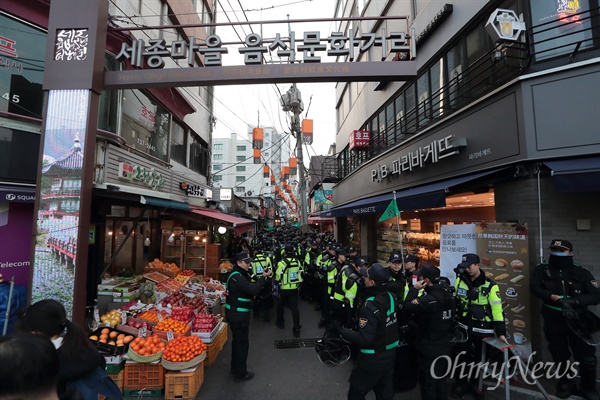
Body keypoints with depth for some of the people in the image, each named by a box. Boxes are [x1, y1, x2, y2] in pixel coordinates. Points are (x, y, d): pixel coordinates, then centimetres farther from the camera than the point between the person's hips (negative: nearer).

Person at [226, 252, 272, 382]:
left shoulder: (240, 274, 10)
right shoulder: (237, 277, -25)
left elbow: (250, 288, 9)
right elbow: (253, 290, -32)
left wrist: (262, 277, -5)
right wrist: (263, 277, -22)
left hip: (237, 313, 11)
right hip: (238, 314, -11)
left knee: (237, 340, 23)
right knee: (242, 342, 3)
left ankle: (236, 368, 40)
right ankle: (240, 374, 17)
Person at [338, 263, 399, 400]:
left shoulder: (370, 306, -31)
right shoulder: (391, 296, -7)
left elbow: (364, 339, -29)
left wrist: (341, 330, -23)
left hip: (373, 359, -7)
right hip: (390, 354, 7)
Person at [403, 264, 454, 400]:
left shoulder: (429, 299, -30)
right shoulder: (447, 294, -1)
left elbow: (407, 306, -24)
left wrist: (414, 289, -16)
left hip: (429, 349, -8)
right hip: (444, 346, 8)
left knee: (428, 382, 10)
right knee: (440, 380, 25)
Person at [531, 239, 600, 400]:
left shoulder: (582, 273, -3)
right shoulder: (542, 269, -1)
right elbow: (535, 288, -13)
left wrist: (573, 301, -24)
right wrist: (556, 298, -24)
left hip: (577, 320, -1)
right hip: (553, 320, 1)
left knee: (586, 357, 4)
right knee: (560, 355, 16)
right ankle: (565, 384, 37)